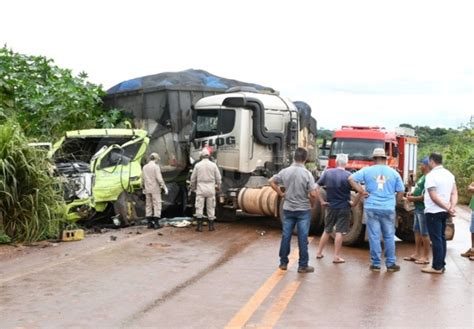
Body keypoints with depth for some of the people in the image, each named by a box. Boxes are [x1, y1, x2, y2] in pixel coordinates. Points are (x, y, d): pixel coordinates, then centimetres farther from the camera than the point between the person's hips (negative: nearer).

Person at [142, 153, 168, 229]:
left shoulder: (145, 167, 10)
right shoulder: (156, 166, -10)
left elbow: (142, 180, 14)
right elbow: (159, 179, -16)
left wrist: (143, 188, 25)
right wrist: (164, 187, -10)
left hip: (147, 190, 6)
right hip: (155, 190, -6)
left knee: (148, 206, 10)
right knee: (157, 205, -2)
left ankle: (149, 223, 11)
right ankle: (156, 223, -5)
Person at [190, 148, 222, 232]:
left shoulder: (197, 165, -2)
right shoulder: (213, 165, -1)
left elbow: (193, 178, 4)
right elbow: (218, 178, 4)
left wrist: (193, 187, 21)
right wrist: (218, 186, 21)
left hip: (200, 188, -1)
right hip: (211, 189, 1)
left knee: (199, 207, 2)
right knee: (211, 207, 9)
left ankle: (199, 226, -1)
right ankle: (211, 225, 14)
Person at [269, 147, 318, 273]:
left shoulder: (285, 171, -3)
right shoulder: (307, 174, -15)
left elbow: (271, 181, 6)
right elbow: (313, 194, -18)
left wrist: (281, 194, 12)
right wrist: (311, 203, 2)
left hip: (288, 209, 3)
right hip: (303, 210, -3)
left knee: (286, 236, 11)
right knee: (302, 238, 3)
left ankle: (283, 263, 19)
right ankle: (303, 265, 9)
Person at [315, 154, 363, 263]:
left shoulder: (327, 173, -3)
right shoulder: (348, 176, -12)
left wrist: (321, 201, 3)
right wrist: (354, 203, -6)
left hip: (330, 207, 3)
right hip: (344, 208, -3)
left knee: (327, 230, 17)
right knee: (339, 232, 2)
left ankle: (319, 252, 23)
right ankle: (336, 256, 4)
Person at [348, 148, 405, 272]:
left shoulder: (367, 170, 2)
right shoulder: (394, 172, 5)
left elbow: (351, 179, -4)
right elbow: (401, 192, 6)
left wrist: (361, 191, -2)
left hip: (372, 208, -1)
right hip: (388, 209, 1)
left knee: (374, 236, 3)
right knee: (389, 236, 10)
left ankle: (376, 264, 7)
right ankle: (390, 264, 15)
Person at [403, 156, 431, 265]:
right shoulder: (423, 177, 14)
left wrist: (414, 198, -14)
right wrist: (412, 194, 8)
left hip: (424, 209, -10)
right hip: (418, 208, 10)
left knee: (424, 233, -2)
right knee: (417, 231, 15)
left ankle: (426, 257, 6)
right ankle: (417, 254, 24)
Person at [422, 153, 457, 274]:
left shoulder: (431, 175, -15)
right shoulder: (449, 174, 9)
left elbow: (433, 197, -20)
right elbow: (454, 193, 4)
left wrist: (448, 208, -15)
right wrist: (452, 207, -7)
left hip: (433, 212, -8)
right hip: (444, 212, 8)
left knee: (436, 239, -4)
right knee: (441, 238, 14)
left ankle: (437, 267, 0)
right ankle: (441, 264, 19)